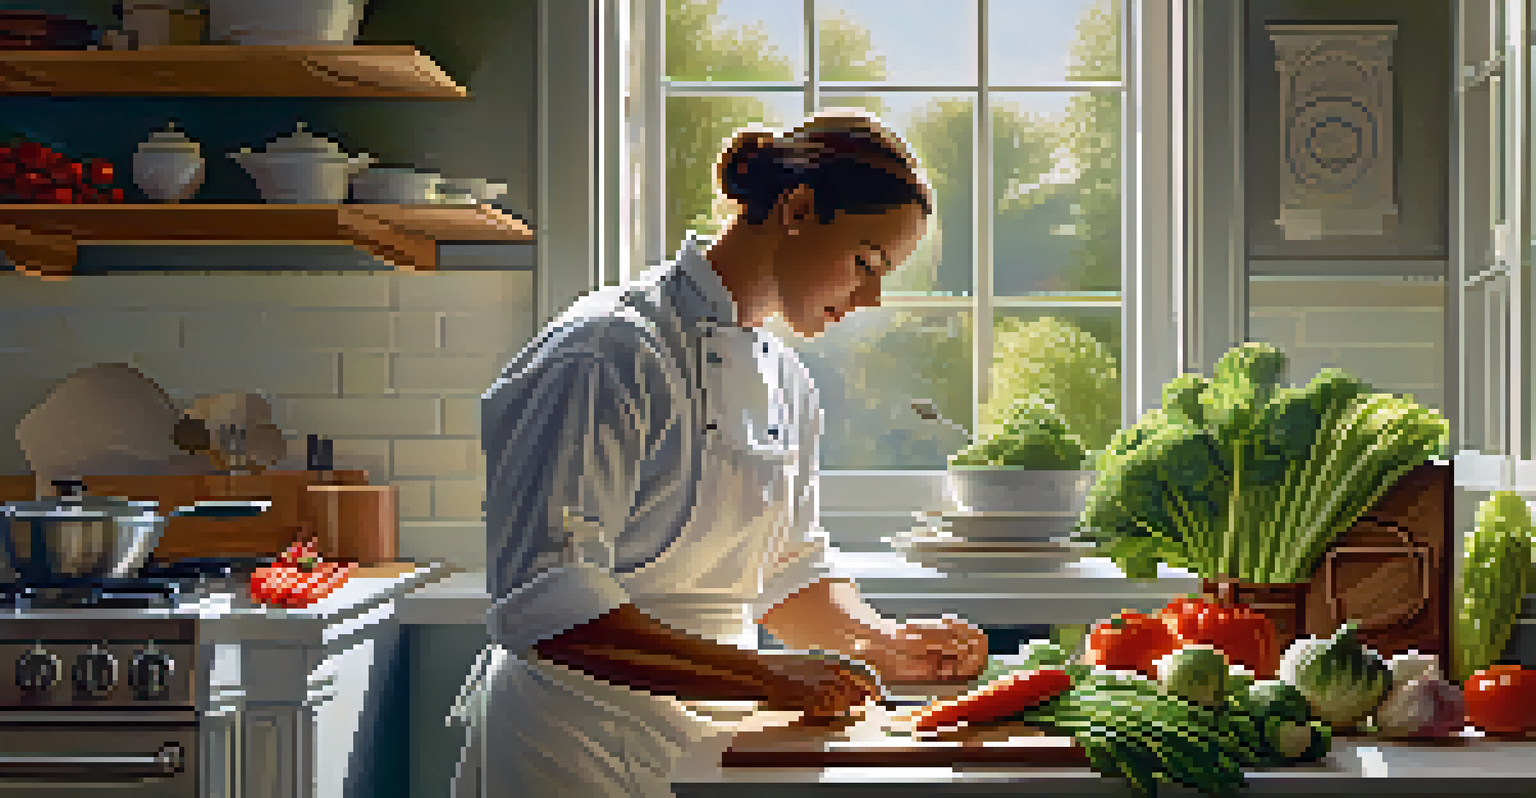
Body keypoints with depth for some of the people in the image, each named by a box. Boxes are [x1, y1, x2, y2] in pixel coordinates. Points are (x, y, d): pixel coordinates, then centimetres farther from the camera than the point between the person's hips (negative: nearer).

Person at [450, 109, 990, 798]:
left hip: (702, 742, 8)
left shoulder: (787, 384, 9)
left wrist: (882, 642, -3)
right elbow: (541, 598, -25)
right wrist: (759, 677, -28)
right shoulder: (616, 351, -18)